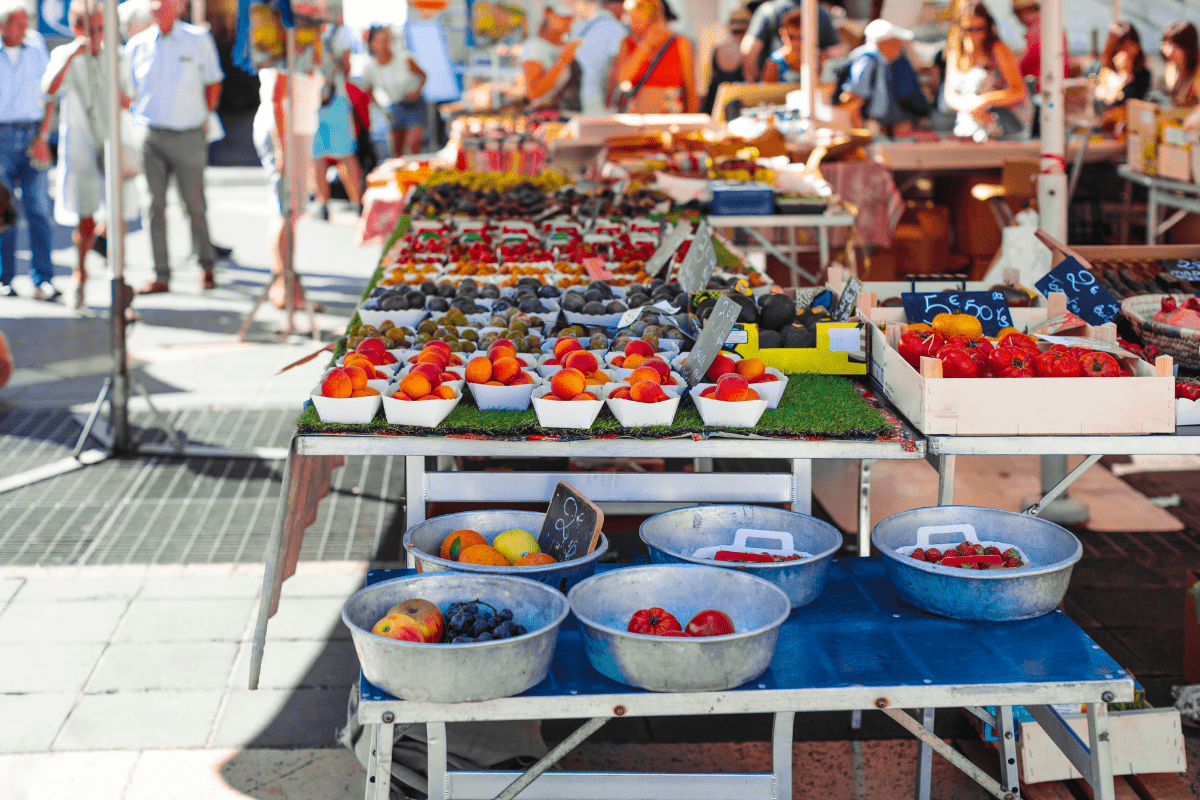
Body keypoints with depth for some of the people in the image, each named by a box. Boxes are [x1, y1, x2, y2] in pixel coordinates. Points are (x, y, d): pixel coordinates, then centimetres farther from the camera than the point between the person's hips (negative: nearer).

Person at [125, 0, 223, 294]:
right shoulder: (137, 45, 6)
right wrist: (138, 122, 4)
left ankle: (206, 265, 22)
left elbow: (213, 84, 11)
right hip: (150, 136, 2)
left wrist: (203, 118, 7)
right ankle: (161, 275, 7)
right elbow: (129, 90, 15)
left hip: (188, 136, -2)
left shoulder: (199, 40, 2)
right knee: (155, 206, 1)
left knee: (195, 205, 2)